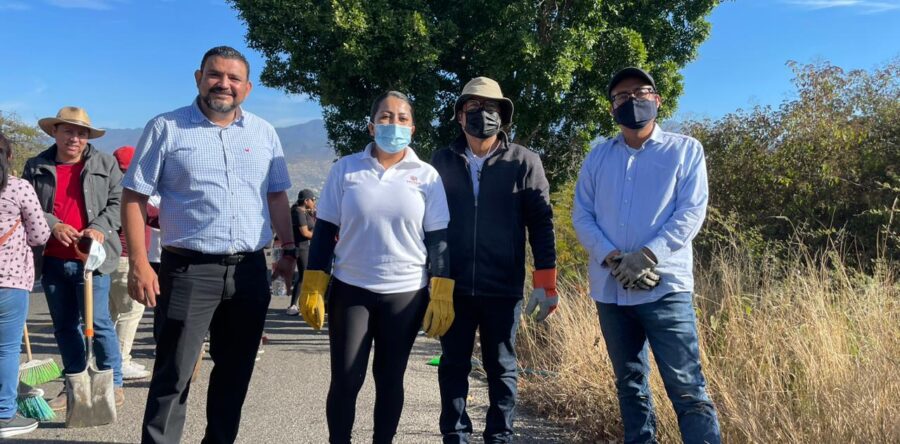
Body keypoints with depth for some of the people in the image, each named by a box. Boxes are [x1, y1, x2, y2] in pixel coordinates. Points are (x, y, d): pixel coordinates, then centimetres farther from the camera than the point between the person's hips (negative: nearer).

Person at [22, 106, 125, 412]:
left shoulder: (105, 164, 3)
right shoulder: (36, 167, 7)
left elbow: (117, 202, 1)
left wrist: (100, 228, -16)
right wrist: (53, 225, -12)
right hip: (52, 260, 3)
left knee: (98, 323, -4)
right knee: (64, 326, 12)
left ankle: (113, 383, 8)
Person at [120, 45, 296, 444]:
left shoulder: (263, 133, 9)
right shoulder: (166, 128, -1)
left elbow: (277, 197, 14)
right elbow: (135, 197, -3)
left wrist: (288, 251, 8)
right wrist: (139, 263, -11)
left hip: (250, 270, 4)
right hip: (189, 269, -4)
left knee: (235, 371, 14)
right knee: (173, 376, 0)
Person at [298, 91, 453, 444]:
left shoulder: (427, 176, 1)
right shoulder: (345, 169, 1)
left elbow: (439, 239, 1)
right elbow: (324, 232, 3)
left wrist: (442, 296, -5)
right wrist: (312, 289, -2)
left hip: (406, 294, 0)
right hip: (350, 291, 0)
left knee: (390, 380, 11)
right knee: (345, 380, 1)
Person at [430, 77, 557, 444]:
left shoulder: (524, 162, 0)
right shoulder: (442, 161, 6)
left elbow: (541, 223, -1)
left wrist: (546, 282, -6)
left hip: (502, 288, -1)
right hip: (453, 286, 2)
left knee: (501, 368, 10)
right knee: (453, 367, 10)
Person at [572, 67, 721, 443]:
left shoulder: (685, 150, 5)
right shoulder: (598, 157, 14)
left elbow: (691, 212, -4)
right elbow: (581, 215, 7)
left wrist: (646, 255, -16)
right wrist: (614, 258, -10)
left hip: (665, 286, -4)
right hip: (610, 289, 4)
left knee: (686, 387, -8)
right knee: (629, 384, 13)